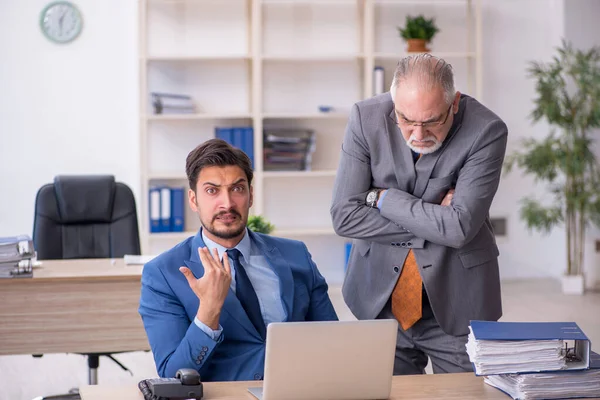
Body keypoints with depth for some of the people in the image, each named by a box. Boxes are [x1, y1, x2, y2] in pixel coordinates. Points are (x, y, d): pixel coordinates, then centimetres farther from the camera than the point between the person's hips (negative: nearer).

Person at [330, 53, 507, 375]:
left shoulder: (486, 131, -17)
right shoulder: (366, 118, -11)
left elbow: (459, 228, -24)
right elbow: (344, 216, -13)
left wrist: (383, 198, -16)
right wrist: (432, 221, -16)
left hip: (455, 303, -2)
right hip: (381, 300, 2)